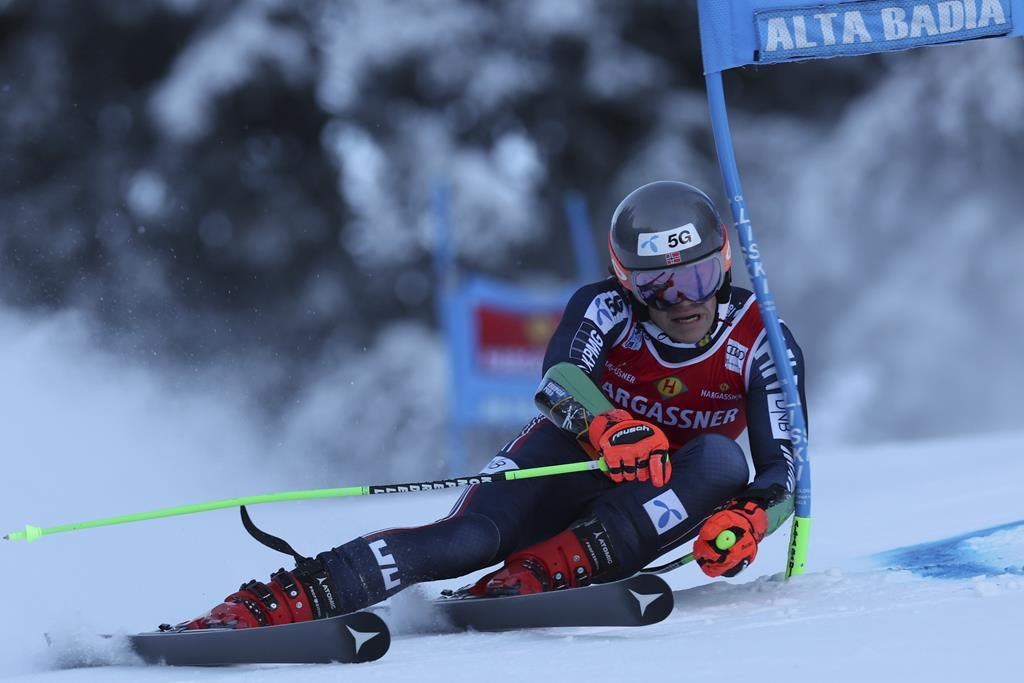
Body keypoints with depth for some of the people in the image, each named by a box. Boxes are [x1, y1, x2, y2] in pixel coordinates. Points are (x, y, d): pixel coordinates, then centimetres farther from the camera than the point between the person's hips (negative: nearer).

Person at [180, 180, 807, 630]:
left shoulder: (762, 344, -13)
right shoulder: (604, 308, -14)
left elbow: (783, 470, -18)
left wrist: (748, 517, -42)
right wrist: (606, 427, -56)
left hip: (660, 504, 2)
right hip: (575, 462, -1)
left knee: (721, 460, -33)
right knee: (469, 537, -33)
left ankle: (545, 572, -42)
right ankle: (273, 601, -46)